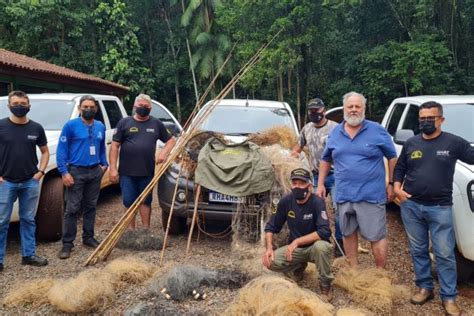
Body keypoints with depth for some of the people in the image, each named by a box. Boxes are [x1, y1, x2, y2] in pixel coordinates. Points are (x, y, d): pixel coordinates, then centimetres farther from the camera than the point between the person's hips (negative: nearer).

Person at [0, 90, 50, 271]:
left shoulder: (36, 128, 3)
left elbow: (45, 151, 13)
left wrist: (41, 171, 0)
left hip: (31, 182, 2)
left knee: (28, 220, 11)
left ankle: (29, 255, 21)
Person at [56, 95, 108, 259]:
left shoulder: (100, 127, 10)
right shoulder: (70, 126, -6)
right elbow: (61, 150, -8)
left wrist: (104, 164, 8)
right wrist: (64, 172, -15)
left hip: (95, 172, 5)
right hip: (76, 172, -5)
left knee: (90, 206, 13)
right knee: (72, 209, -4)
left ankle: (88, 238, 24)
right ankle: (67, 243, 3)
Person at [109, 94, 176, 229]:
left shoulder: (156, 124, 9)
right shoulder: (124, 122, 3)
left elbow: (171, 140, 16)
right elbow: (115, 146, 0)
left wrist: (163, 153, -4)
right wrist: (113, 168, -7)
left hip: (147, 172, 1)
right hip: (127, 172, -1)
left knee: (146, 201, 11)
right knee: (129, 201, 7)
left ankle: (146, 229, 22)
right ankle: (131, 229, 21)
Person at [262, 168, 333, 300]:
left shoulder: (317, 202, -20)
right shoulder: (286, 201, -8)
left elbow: (324, 232, -32)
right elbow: (271, 227, 1)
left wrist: (297, 241, -32)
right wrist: (269, 248, -15)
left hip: (313, 248, -4)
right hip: (295, 248, 4)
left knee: (321, 246, -38)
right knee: (271, 261, -21)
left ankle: (325, 285, -10)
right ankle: (299, 266, 13)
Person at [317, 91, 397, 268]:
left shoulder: (377, 131, -3)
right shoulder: (335, 133, 8)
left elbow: (392, 157, 2)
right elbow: (326, 160, 17)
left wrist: (391, 184, -1)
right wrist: (320, 184, 11)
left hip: (371, 195, -4)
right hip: (344, 195, 4)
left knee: (376, 236, 2)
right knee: (348, 233, 15)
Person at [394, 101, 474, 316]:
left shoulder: (453, 142, -2)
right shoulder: (411, 143, 7)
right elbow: (400, 168, 13)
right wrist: (397, 187, -2)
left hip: (440, 208, -3)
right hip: (411, 206, 3)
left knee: (445, 254, 1)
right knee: (418, 251, 12)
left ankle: (449, 297, 13)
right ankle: (425, 288, 27)